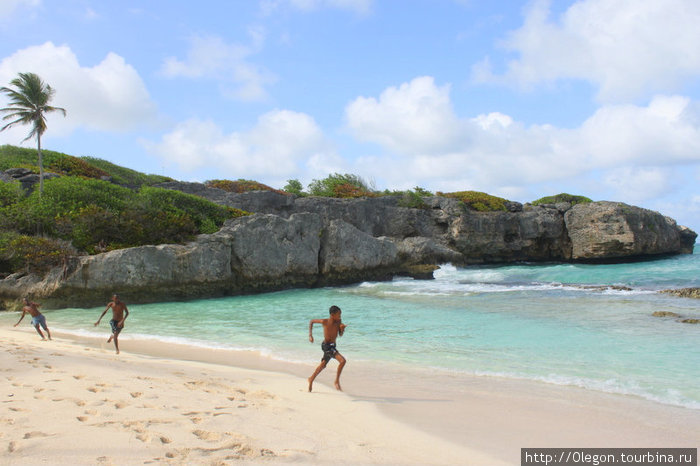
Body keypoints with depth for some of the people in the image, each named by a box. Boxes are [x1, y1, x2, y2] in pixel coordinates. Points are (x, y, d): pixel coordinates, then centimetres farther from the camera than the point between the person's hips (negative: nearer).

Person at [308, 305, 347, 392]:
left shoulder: (338, 321, -2)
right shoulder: (325, 321, -17)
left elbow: (340, 335, 6)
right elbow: (311, 321, -3)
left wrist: (342, 328, -16)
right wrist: (310, 335, -8)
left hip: (332, 346, 7)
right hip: (327, 346, -7)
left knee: (323, 365, 25)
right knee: (342, 361, -22)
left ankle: (311, 379, 46)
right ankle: (337, 381, -9)